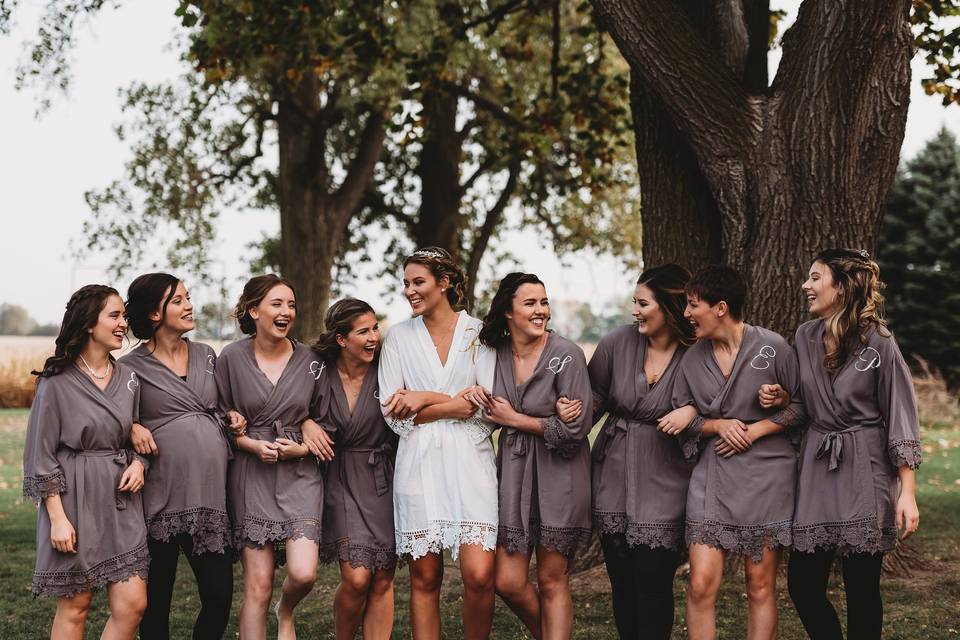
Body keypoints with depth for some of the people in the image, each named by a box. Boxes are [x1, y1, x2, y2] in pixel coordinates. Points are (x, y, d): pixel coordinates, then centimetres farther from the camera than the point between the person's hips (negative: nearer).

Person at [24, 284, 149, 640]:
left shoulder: (128, 378, 8)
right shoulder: (56, 381, -7)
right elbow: (41, 454, -7)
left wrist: (138, 463, -4)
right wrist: (58, 517, -12)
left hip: (121, 501, 5)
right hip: (74, 498, -5)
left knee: (132, 604, -3)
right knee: (74, 609, 4)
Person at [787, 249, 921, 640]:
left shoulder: (878, 343, -7)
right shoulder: (805, 337, 7)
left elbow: (900, 418, -7)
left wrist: (908, 493, -11)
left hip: (865, 473, -5)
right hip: (816, 471, 5)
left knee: (862, 589, 0)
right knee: (802, 584, 1)